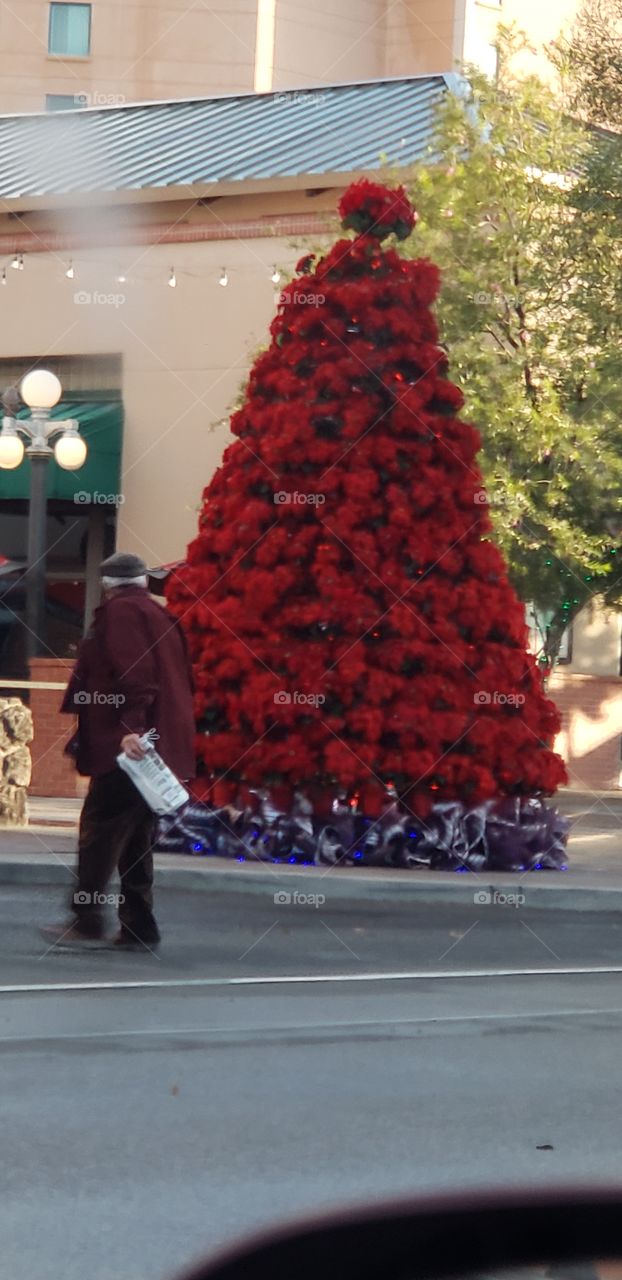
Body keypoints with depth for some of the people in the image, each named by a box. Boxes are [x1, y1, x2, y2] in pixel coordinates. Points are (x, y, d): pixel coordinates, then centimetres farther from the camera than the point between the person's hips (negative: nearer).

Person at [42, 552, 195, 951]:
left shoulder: (120, 611, -5)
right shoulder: (160, 615, 22)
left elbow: (135, 674, -19)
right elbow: (181, 681, 22)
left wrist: (131, 726, -27)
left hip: (126, 743, -9)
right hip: (164, 745, 9)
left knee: (100, 829, -8)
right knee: (136, 839, 12)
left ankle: (87, 920, -12)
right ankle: (138, 926, 11)